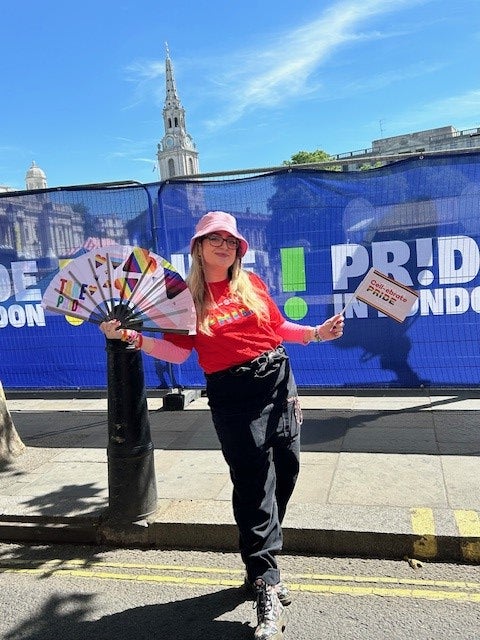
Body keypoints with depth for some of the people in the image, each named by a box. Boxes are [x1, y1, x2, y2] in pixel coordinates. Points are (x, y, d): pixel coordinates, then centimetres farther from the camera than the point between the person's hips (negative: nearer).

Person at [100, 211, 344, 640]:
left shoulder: (251, 283, 9)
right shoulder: (186, 295, 0)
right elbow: (177, 351, -5)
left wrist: (316, 333, 7)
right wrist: (131, 337, -14)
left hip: (277, 379, 5)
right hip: (231, 394, -4)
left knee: (286, 469, 10)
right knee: (255, 484, -4)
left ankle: (261, 558, 34)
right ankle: (268, 590, 7)